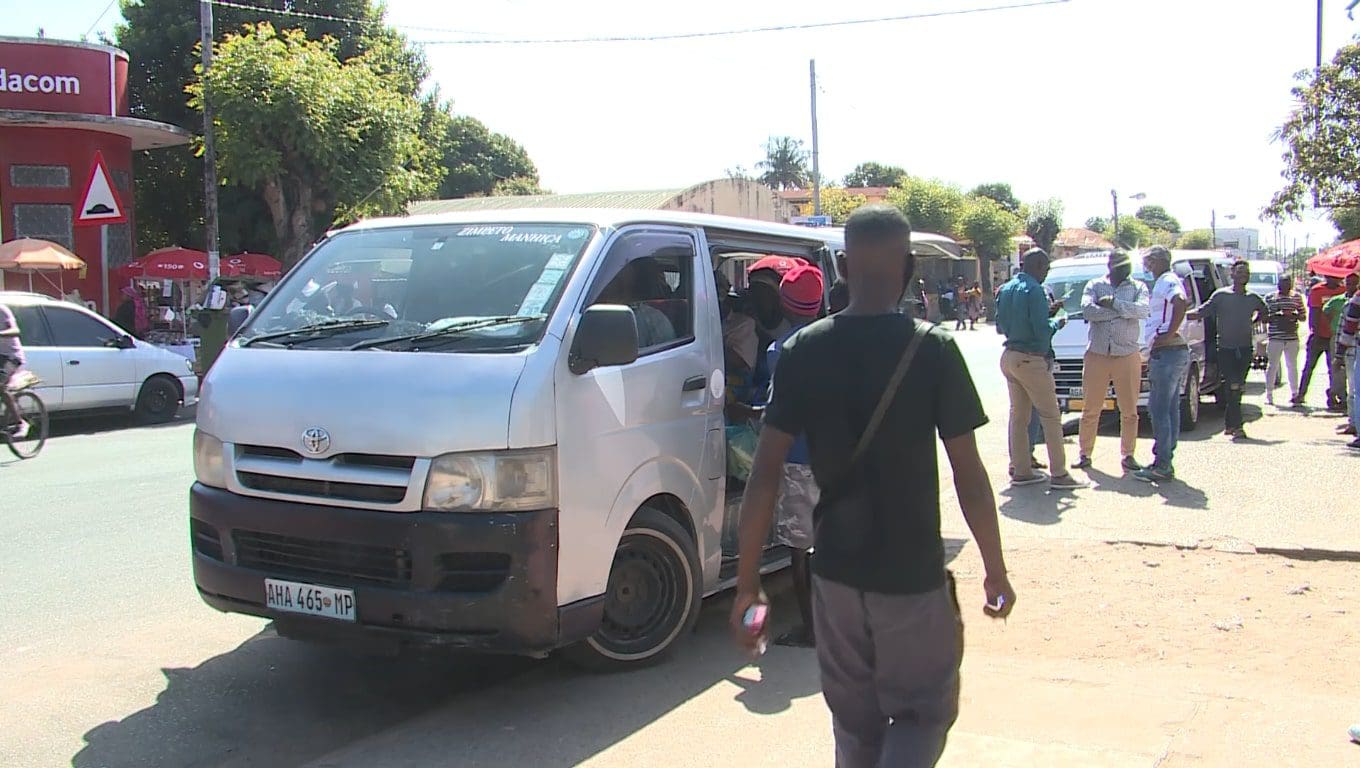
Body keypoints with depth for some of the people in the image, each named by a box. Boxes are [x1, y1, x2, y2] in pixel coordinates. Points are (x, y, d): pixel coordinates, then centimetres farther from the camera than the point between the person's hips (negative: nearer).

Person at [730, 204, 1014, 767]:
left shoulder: (803, 352, -4)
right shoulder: (933, 351, -11)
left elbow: (764, 474, -6)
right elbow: (969, 475, -9)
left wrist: (747, 582, -1)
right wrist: (995, 570, 4)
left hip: (834, 574, 3)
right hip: (913, 576, -3)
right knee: (924, 710, 14)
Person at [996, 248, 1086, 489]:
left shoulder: (1006, 289, 11)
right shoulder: (1034, 290, -15)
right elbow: (1042, 331, -20)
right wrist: (1056, 323, 1)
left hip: (1010, 357, 9)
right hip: (1031, 360, -9)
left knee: (1018, 415, 13)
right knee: (1051, 416, -2)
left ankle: (1020, 470, 16)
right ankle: (1059, 474, -1)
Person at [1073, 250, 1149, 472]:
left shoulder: (1138, 287, 8)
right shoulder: (1094, 286, 7)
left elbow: (1143, 310, -12)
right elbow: (1087, 310, -12)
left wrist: (1114, 303, -13)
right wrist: (1124, 310, -10)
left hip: (1127, 356, 0)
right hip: (1096, 356, 0)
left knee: (1129, 411, 4)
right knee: (1090, 410, 5)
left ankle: (1127, 455, 15)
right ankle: (1085, 454, 15)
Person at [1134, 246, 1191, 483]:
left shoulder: (1167, 282, -12)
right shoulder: (1171, 282, 20)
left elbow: (1180, 304, -30)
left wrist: (1168, 335, -25)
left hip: (1166, 352, -11)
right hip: (1177, 352, 11)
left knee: (1159, 410, -9)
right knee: (1170, 409, 12)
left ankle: (1162, 465, -8)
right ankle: (1166, 462, 18)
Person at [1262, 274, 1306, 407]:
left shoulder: (1296, 297, 9)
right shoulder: (1270, 298, 3)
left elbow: (1303, 317, 11)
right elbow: (1264, 318, 1)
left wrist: (1294, 315, -10)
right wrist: (1277, 315, -16)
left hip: (1292, 337, 2)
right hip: (1275, 337, -2)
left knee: (1292, 366, 9)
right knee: (1272, 366, 0)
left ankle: (1294, 393, 20)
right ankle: (1269, 395, 6)